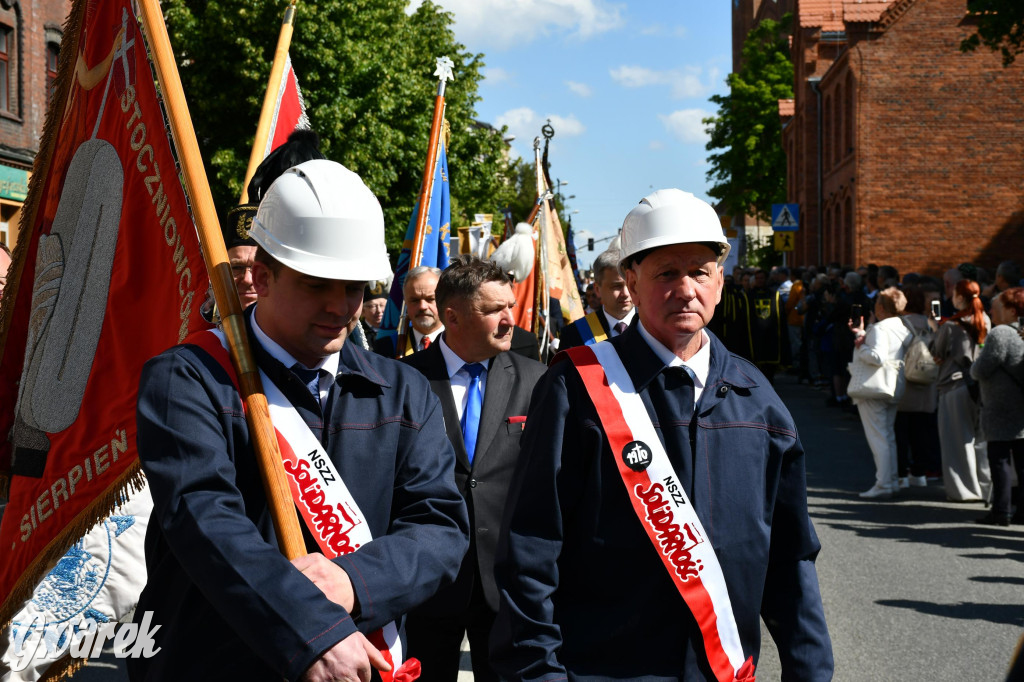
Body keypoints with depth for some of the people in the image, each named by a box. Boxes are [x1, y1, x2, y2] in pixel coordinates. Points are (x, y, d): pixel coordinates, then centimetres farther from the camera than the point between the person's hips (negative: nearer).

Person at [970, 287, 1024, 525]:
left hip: (1001, 411, -7)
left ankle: (1001, 512, 0)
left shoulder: (1000, 334, -15)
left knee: (1000, 459, -2)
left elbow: (981, 371, -16)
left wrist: (974, 367, 6)